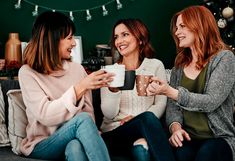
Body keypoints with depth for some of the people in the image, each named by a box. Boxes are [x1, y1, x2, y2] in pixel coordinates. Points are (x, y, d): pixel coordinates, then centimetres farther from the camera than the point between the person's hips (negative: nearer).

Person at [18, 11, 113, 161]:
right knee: (82, 119, -31)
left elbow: (88, 111, 4)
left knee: (75, 146, -35)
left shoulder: (77, 69, 10)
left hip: (74, 139, 3)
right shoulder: (28, 73, -3)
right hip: (42, 145, -2)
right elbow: (45, 115, -15)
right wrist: (80, 88, -22)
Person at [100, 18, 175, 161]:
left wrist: (136, 118, -16)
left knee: (143, 149, -36)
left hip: (146, 131, 0)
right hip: (114, 133, 0)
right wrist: (113, 90, -20)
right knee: (148, 118, -31)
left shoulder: (155, 65, 7)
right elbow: (109, 114, -1)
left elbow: (161, 104, 1)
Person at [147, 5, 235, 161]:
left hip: (219, 138, -2)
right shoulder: (180, 64, 14)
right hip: (187, 138, 2)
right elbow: (173, 105, 8)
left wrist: (169, 91, -23)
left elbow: (211, 102, -15)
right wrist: (175, 127, -14)